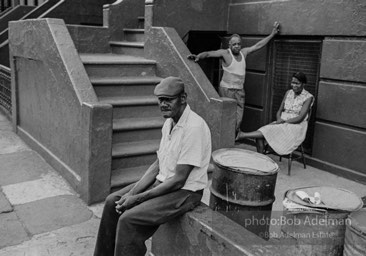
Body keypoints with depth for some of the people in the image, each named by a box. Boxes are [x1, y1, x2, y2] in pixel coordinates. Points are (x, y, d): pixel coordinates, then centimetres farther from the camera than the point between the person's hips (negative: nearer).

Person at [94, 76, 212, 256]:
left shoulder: (194, 127, -24)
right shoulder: (169, 122, 4)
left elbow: (178, 180, -23)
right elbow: (158, 165, 7)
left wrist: (137, 198, -18)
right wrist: (132, 192, -5)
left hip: (185, 192, -9)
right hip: (162, 181, 9)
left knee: (128, 219, -22)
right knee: (113, 202, 5)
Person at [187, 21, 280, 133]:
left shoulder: (243, 52, 11)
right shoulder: (225, 53, -6)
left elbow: (258, 45, 19)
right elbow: (208, 54, -17)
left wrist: (272, 34, 21)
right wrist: (198, 56, -37)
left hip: (240, 91, 5)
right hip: (226, 90, -5)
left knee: (238, 119, 0)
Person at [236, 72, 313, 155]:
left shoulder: (308, 97, -6)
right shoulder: (288, 93, 12)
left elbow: (300, 118, -13)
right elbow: (279, 110, 12)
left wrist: (283, 121, -18)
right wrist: (279, 119, -10)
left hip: (296, 126, -5)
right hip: (282, 123, 6)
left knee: (268, 131, -30)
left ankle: (242, 135, -24)